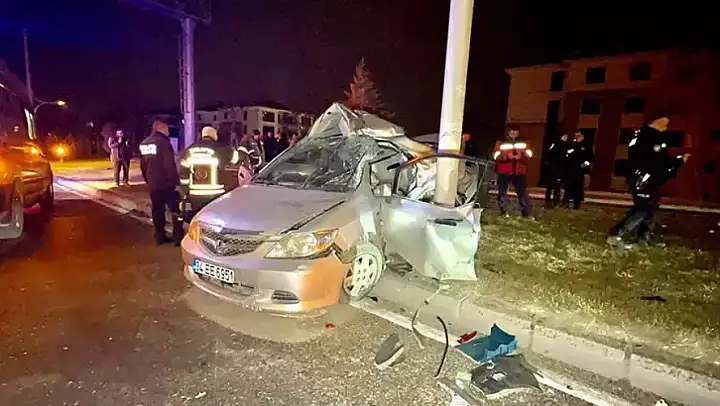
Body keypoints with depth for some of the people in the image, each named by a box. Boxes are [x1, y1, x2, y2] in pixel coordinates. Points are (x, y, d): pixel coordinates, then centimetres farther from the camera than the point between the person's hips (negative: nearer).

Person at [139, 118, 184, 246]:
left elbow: (143, 166, 18)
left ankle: (159, 236, 19)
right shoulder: (163, 142, -14)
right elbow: (169, 165, -20)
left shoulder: (144, 144, 12)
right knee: (175, 209, 0)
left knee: (157, 210, 13)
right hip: (166, 183, -7)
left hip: (152, 184, 8)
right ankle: (178, 237, 0)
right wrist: (176, 181, -15)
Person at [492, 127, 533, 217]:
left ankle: (527, 213, 10)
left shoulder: (523, 143, 13)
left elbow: (529, 154, 1)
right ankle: (503, 212, 12)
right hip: (504, 172, -1)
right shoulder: (501, 143, 4)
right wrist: (507, 156, -24)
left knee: (522, 192, 3)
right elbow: (496, 155, -8)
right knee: (502, 192, 2)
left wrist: (521, 155, -20)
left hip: (519, 172, 2)